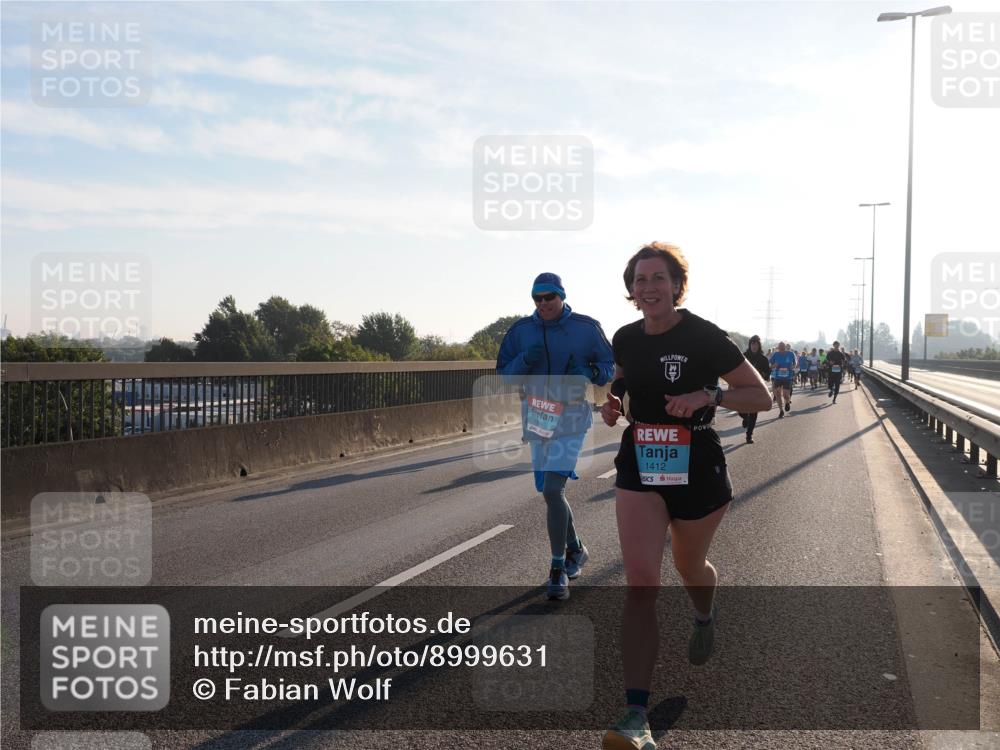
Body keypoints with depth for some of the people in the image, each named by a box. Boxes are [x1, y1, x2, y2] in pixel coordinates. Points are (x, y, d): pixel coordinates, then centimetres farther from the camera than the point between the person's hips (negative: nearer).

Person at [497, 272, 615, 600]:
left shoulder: (586, 327, -3)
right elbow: (504, 373, 4)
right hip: (537, 420, 4)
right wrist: (525, 361, -16)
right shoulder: (521, 330, 4)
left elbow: (611, 366, 3)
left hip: (571, 420, -4)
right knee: (552, 493, 14)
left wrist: (589, 372, -18)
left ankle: (558, 569, -5)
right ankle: (575, 550, 38)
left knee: (552, 491, -16)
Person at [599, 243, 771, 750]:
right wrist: (611, 402, 0)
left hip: (698, 470, -2)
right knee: (640, 580, -13)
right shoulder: (624, 340, 2)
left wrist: (708, 395, -23)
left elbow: (761, 397, -7)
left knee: (688, 566, 20)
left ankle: (705, 617, 60)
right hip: (639, 468, 2)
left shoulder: (705, 338, -11)